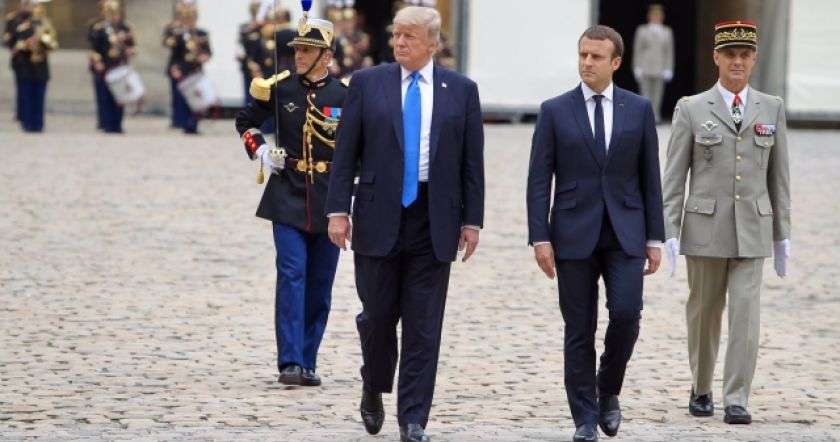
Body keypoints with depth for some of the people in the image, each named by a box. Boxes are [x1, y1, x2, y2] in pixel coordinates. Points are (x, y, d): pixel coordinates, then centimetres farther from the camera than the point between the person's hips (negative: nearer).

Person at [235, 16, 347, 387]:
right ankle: (290, 362, -15)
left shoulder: (345, 96, -3)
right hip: (288, 199, -1)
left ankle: (307, 363, 15)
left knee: (320, 286, 6)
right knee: (291, 275, -12)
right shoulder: (279, 88, 0)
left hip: (328, 202, 1)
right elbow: (245, 120, 16)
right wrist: (259, 151, 0)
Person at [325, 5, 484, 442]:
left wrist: (472, 219, 1)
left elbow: (472, 162, 5)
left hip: (434, 220, 0)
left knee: (423, 325, 0)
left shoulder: (461, 90, 5)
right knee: (378, 314, 3)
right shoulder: (367, 83, 3)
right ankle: (374, 389, 31)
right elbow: (345, 154, 2)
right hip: (379, 216, 0)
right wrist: (338, 209, -5)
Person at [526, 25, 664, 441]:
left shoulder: (639, 109, 6)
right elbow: (539, 180, 0)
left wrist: (654, 238, 3)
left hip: (625, 232, 0)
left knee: (626, 313, -15)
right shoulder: (555, 111, 2)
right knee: (579, 330, 1)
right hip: (574, 234, 0)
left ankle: (608, 391, 10)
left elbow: (650, 177, 7)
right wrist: (540, 238, -8)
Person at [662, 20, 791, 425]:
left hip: (752, 231, 1)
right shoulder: (691, 110, 0)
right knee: (704, 314, 9)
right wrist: (669, 234, -8)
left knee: (745, 316, -8)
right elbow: (673, 177, -1)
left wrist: (783, 235, 8)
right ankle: (701, 390, 28)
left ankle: (736, 402, -6)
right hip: (705, 228, -1)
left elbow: (778, 175, 10)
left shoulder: (771, 109, 7)